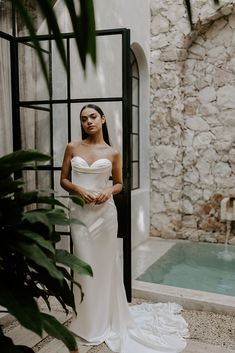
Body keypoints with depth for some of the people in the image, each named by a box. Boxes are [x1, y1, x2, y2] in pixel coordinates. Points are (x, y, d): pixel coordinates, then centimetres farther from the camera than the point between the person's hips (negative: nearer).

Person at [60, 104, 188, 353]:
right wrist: (78, 189, -13)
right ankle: (88, 324, 21)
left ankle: (107, 319, 28)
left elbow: (119, 184, 10)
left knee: (105, 263, 8)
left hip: (104, 212, 0)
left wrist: (108, 191, -11)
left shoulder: (113, 153, 2)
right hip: (80, 212, 0)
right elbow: (63, 180, 6)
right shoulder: (72, 148, 3)